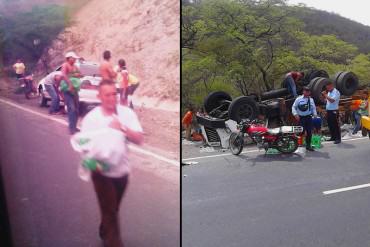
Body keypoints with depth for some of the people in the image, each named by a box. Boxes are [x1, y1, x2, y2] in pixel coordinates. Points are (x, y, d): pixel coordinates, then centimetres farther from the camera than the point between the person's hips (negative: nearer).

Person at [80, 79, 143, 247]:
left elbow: (139, 140, -12)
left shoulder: (127, 113, -7)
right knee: (110, 211, 1)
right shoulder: (91, 118, -13)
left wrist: (123, 128, -28)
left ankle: (104, 233, 50)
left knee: (113, 209, 23)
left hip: (122, 170, 4)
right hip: (102, 173, -4)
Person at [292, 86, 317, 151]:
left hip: (309, 117, 4)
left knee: (309, 132, 5)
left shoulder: (311, 100, 9)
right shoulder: (298, 99, -3)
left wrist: (315, 115, 1)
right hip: (301, 117, -4)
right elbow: (293, 107, -3)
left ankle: (308, 145, 16)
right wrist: (295, 114, -15)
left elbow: (313, 108, 15)